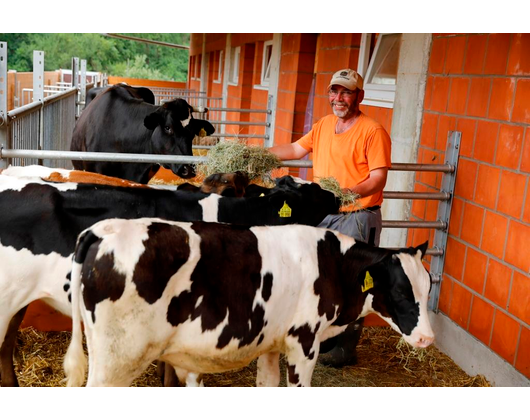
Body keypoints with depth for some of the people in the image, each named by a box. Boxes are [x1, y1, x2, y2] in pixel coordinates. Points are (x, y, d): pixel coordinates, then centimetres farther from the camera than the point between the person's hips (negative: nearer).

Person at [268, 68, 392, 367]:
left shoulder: (373, 131, -11)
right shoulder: (324, 125, 12)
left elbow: (379, 178, -16)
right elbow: (296, 150, 21)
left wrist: (349, 192, -31)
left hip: (356, 218, -7)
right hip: (323, 214, 7)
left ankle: (346, 349, 10)